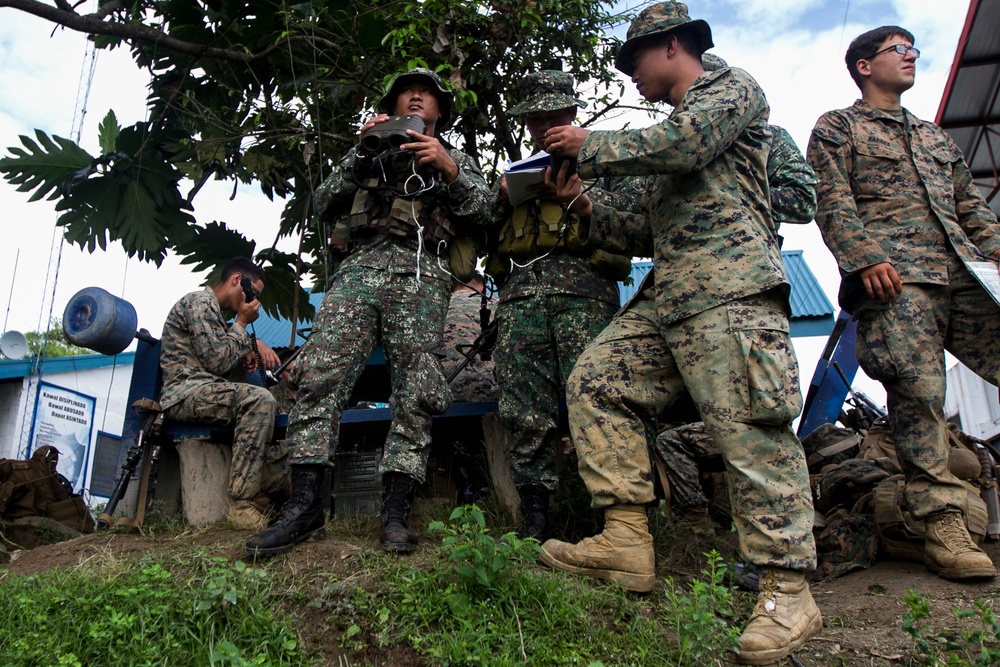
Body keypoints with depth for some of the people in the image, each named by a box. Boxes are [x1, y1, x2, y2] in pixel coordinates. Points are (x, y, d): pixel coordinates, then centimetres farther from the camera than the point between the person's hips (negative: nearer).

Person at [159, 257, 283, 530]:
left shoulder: (213, 310, 25)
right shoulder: (200, 302, -7)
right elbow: (217, 362, -16)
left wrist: (249, 349, 5)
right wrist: (242, 322, -4)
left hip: (205, 392, 11)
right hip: (185, 392, -11)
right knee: (259, 399, -30)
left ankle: (266, 487, -1)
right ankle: (241, 501, -30)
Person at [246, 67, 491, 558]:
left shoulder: (456, 160, 29)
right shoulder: (369, 154, 32)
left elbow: (481, 211, 11)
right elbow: (324, 205, 17)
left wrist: (448, 168, -3)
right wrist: (361, 153, 6)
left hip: (421, 274, -1)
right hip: (360, 265, 1)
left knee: (416, 390, -13)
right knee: (320, 372, -17)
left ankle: (395, 513, -11)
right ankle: (304, 506, -17)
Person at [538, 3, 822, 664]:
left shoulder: (733, 87, 9)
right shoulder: (672, 128, 33)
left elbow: (682, 144, -14)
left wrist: (590, 146, -2)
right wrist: (585, 210, 23)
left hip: (730, 284, -9)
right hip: (665, 295, 9)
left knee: (750, 429, -15)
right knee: (595, 381, -3)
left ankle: (789, 590, -6)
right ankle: (627, 542, -3)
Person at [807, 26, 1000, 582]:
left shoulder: (936, 137, 34)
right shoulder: (837, 128, 13)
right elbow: (832, 201, -2)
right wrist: (866, 257, -16)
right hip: (894, 276, -6)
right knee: (918, 391, -15)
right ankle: (943, 526, -11)